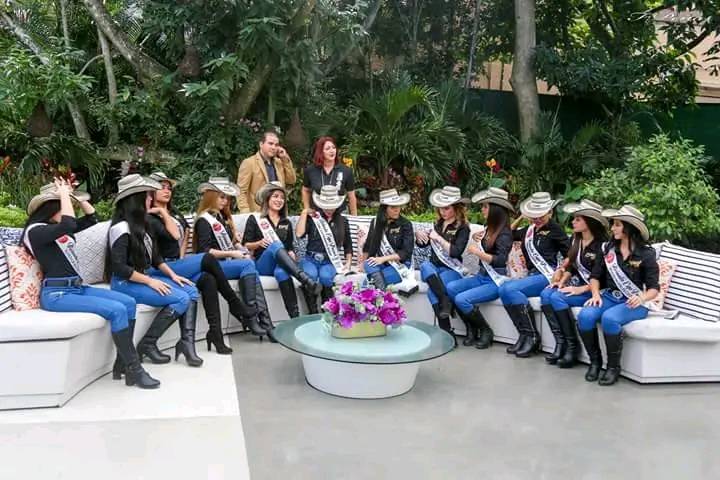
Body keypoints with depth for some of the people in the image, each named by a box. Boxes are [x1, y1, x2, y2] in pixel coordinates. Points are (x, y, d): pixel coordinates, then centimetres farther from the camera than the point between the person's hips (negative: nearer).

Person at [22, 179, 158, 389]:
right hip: (56, 294, -9)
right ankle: (134, 370, -18)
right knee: (117, 310, -24)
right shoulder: (35, 231, -9)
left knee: (129, 302, -9)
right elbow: (69, 224, -27)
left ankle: (123, 363, -7)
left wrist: (77, 196, 13)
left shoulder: (61, 228, 18)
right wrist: (64, 194, -14)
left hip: (77, 287, 9)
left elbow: (91, 218, 25)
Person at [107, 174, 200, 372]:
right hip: (126, 283, -9)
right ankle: (147, 344, -10)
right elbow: (119, 268, -22)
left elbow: (155, 256, 14)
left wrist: (172, 275, 2)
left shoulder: (140, 223, 11)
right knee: (181, 299, -20)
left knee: (191, 291, -8)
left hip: (144, 276, 9)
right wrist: (150, 281, -20)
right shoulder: (121, 227, -17)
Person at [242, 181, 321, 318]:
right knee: (275, 245, -37)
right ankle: (305, 279, -55)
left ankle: (295, 315, -52)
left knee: (281, 272, -39)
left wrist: (291, 253, 0)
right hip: (262, 264, -2)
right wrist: (259, 243, -12)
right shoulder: (254, 219, 12)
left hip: (281, 264, 2)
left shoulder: (286, 223, 24)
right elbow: (245, 245, 9)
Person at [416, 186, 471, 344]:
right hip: (434, 266, 5)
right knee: (425, 266, -33)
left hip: (452, 269, -5)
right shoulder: (438, 224, 16)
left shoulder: (462, 228, -2)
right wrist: (418, 234, 5)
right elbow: (423, 243, 27)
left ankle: (445, 331, -28)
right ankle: (445, 299, -43)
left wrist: (439, 238, -14)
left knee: (432, 292, -32)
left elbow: (455, 252, -15)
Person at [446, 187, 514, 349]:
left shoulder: (504, 233, -12)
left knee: (462, 299, -24)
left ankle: (485, 332, -2)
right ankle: (472, 329, -2)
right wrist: (476, 238, 9)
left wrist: (477, 252, -19)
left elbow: (500, 260, -24)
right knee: (451, 288, -13)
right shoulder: (489, 228, 10)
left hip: (496, 281, -8)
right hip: (481, 276, 8)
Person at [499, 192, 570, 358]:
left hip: (547, 276, -6)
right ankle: (525, 335, -20)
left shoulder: (554, 229, -1)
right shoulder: (529, 229, 17)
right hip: (532, 275, 6)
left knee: (508, 288, -26)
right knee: (505, 289, -23)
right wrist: (521, 217, 20)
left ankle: (532, 336, -18)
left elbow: (570, 255, -1)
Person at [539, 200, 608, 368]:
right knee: (546, 294, -19)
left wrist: (581, 289, -22)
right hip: (576, 284, 7)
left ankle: (573, 345, -17)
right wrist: (562, 280, -1)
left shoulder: (602, 245, -13)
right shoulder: (576, 240, 10)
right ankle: (560, 342, -18)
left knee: (557, 297, -28)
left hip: (592, 290, -7)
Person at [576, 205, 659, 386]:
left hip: (634, 303, -4)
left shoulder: (646, 254, -3)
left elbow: (654, 288, -4)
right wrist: (596, 294, -7)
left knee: (609, 318, -36)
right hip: (609, 297, 4)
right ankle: (595, 361, -5)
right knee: (585, 315, -27)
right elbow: (595, 276, 12)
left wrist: (642, 298, -26)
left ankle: (613, 367, -14)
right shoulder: (608, 248, 8)